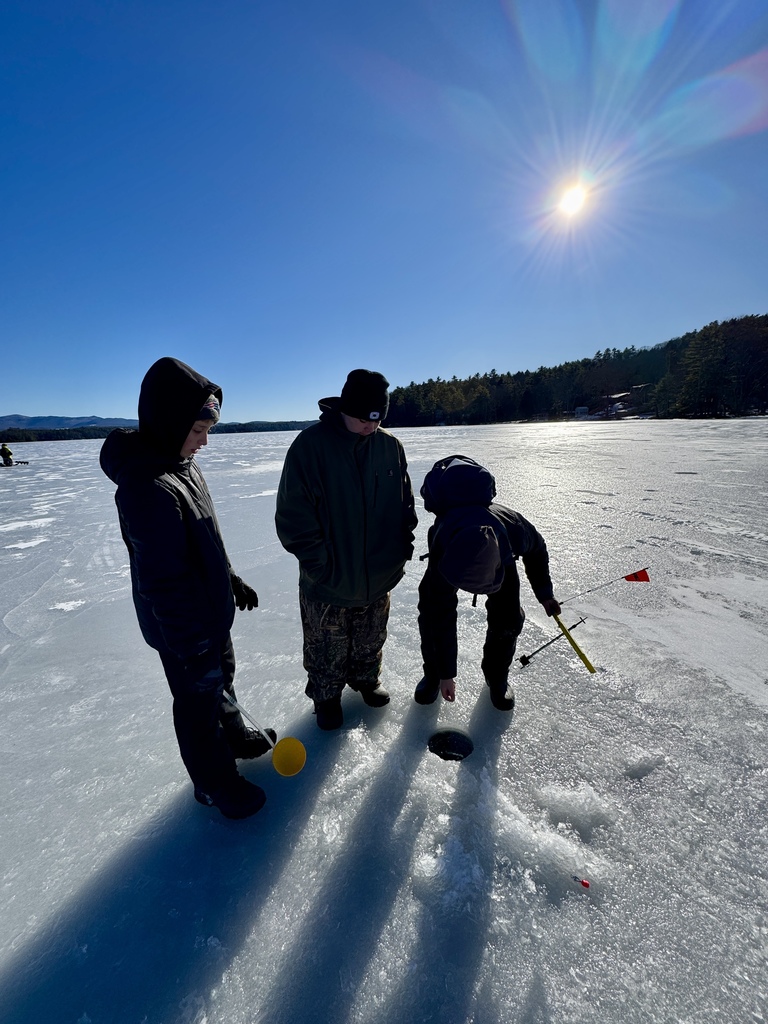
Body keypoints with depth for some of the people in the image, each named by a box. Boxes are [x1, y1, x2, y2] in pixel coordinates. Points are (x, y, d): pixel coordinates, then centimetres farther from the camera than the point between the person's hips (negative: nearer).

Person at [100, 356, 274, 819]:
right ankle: (214, 783, 40)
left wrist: (233, 580, 15)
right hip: (184, 629, -8)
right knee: (199, 698, 14)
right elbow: (162, 582, -28)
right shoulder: (147, 486, -32)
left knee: (223, 675, 28)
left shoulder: (182, 462, -1)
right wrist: (192, 648, -21)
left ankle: (234, 736, 55)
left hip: (212, 611, 9)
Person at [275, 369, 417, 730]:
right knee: (328, 652, 18)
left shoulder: (389, 445, -4)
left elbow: (405, 502, 7)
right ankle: (327, 697, 45)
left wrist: (403, 544, 1)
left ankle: (365, 679, 54)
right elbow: (293, 514, -16)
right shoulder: (311, 445, -17)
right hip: (329, 580, -3)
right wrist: (319, 561, -17)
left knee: (370, 642, 26)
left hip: (379, 576, 4)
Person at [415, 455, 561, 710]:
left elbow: (537, 549, -12)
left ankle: (497, 676, 22)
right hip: (450, 546, -1)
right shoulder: (440, 555, -43)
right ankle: (432, 675, 16)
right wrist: (446, 674, -19)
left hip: (501, 553, 2)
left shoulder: (516, 528, -42)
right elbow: (443, 618, -30)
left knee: (507, 618, -5)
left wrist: (545, 593, 3)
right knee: (432, 612, -10)